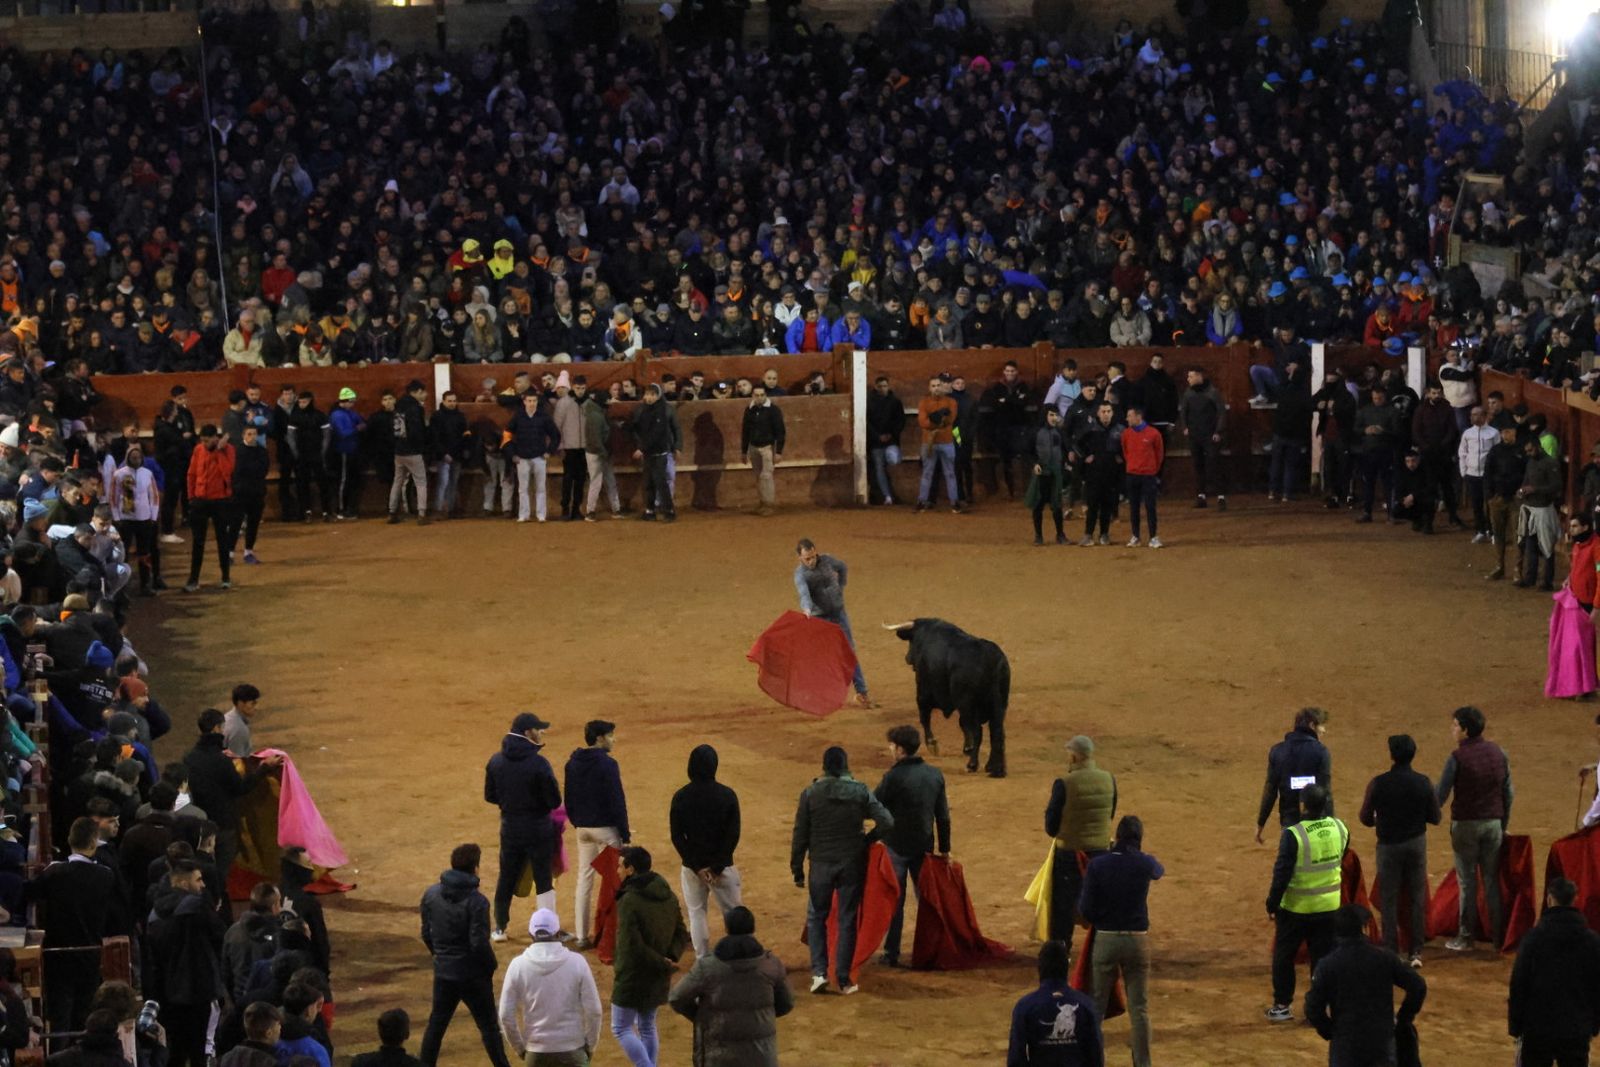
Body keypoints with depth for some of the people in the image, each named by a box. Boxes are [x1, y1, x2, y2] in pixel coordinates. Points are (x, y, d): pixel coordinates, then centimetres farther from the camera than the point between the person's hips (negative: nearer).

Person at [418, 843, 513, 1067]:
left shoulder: (431, 894, -3)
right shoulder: (476, 902, -21)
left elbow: (426, 934, 5)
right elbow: (479, 943, -21)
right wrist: (491, 966, -4)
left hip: (443, 972, 5)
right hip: (472, 974, -5)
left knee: (437, 1023, 16)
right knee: (488, 1025, 7)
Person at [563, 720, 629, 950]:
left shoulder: (573, 764, 6)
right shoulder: (607, 764, -15)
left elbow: (568, 798, 13)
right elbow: (617, 801, -15)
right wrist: (625, 834, -9)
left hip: (583, 829, 7)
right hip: (605, 828, -7)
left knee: (584, 879, 10)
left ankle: (581, 937, 10)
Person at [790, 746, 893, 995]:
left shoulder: (810, 793, -7)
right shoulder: (860, 792, -5)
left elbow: (800, 835, -5)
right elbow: (887, 822, -9)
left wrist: (797, 869, 3)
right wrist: (867, 840, 10)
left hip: (821, 865, -1)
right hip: (852, 864, 1)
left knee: (816, 918, 14)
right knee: (847, 920, 9)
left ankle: (819, 972, 0)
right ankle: (843, 979, 10)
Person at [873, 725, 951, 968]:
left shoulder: (895, 776, -17)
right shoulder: (935, 774, 2)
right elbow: (943, 815, 7)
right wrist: (944, 848, 13)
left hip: (897, 847, -5)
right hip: (924, 846, 5)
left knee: (894, 901, 3)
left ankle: (892, 953, 6)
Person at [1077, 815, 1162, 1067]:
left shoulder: (1097, 865, -9)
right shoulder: (1145, 864, -5)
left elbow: (1086, 909, -8)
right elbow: (1159, 871, 22)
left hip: (1106, 940, 0)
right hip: (1137, 941, 0)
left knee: (1096, 1006, 11)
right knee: (1139, 1008, 6)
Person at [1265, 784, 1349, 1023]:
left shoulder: (1293, 835, -23)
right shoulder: (1340, 829, -7)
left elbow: (1282, 872, -18)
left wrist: (1272, 903, -7)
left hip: (1296, 907, -4)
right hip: (1329, 905, 4)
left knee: (1283, 956, 13)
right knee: (1323, 956, 12)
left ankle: (1282, 1005, 19)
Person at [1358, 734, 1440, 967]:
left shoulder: (1378, 784, -15)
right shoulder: (1423, 783, -9)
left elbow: (1366, 818, -9)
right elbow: (1435, 818, -3)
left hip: (1389, 845, -2)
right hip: (1416, 843, 2)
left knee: (1389, 900, 7)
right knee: (1418, 899, 10)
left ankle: (1391, 953, 7)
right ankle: (1416, 952, 9)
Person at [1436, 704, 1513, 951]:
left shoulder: (1458, 758, -15)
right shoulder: (1498, 753, 1)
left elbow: (1440, 796, -14)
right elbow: (1508, 793, 8)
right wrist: (1503, 824, 19)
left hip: (1466, 824, -4)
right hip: (1493, 824, 4)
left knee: (1467, 881, 3)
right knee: (1492, 878, 11)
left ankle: (1465, 937, 7)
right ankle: (1497, 933, 14)